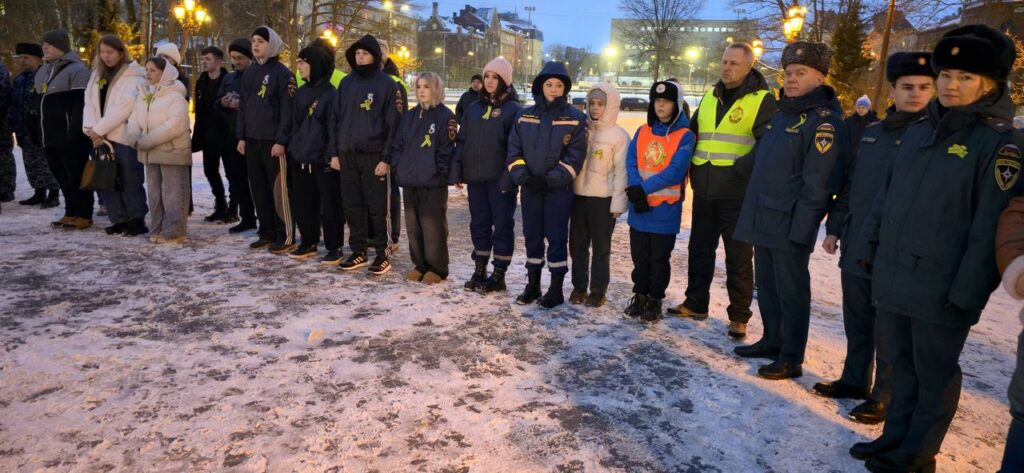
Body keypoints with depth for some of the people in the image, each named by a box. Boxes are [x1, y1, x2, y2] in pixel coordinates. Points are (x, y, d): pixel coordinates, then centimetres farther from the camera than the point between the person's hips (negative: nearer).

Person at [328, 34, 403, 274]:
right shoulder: (346, 83, 12)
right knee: (352, 205, 9)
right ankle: (358, 251, 19)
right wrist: (334, 152, 7)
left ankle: (381, 253, 9)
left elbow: (394, 124, -8)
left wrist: (386, 158, -13)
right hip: (347, 154, 5)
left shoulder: (387, 84, -4)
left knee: (377, 206, -1)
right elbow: (335, 118, 14)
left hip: (374, 155, -5)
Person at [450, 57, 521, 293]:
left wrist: (509, 177, -19)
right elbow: (462, 141, 13)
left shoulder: (513, 109, -4)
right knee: (479, 223, 12)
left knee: (502, 224, 2)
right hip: (475, 177, 6)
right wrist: (457, 172, 4)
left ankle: (498, 276, 10)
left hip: (500, 178, -6)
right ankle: (479, 271, 22)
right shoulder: (473, 108, 13)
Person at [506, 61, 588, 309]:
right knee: (532, 236, 11)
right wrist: (522, 176, -11)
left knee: (556, 237, 1)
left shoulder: (576, 118, -3)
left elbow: (575, 156, -8)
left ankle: (556, 289, 12)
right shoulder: (524, 116, 6)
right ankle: (532, 285, 23)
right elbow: (514, 150, 5)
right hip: (530, 188, 4)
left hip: (559, 189, -3)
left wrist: (550, 179, -17)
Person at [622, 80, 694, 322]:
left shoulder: (685, 136, -6)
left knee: (659, 258, 6)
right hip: (639, 207, 4)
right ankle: (640, 295, 27)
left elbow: (675, 171, -16)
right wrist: (637, 191, -17)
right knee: (639, 255, 13)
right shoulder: (642, 132, 8)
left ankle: (655, 300, 19)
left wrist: (644, 188, -20)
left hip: (666, 209, -4)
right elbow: (631, 163, -1)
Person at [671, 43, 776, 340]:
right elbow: (691, 134, 22)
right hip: (704, 191, 6)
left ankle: (739, 317, 13)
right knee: (700, 249, 14)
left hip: (738, 193, -6)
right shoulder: (709, 97, 13)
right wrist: (691, 168, 9)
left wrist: (740, 170, -22)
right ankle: (695, 304, 28)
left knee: (738, 257, 2)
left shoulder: (762, 100, -5)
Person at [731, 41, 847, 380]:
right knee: (766, 286, 17)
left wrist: (800, 229, -21)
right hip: (764, 221, 9)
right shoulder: (783, 113, 16)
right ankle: (772, 341, 32)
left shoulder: (824, 121, -12)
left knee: (791, 291, 1)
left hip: (790, 226, -9)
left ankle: (791, 358, 12)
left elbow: (817, 184, -19)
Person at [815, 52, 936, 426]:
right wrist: (835, 227, 12)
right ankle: (854, 380, 32)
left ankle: (885, 396, 20)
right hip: (857, 247, 6)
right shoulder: (872, 132, 11)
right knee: (856, 321, 16)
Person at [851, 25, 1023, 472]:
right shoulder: (918, 132, 10)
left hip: (941, 288, -6)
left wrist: (968, 290, -17)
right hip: (893, 276, 6)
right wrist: (872, 246, 13)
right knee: (901, 365, 17)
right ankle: (896, 436, 32)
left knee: (934, 372, 9)